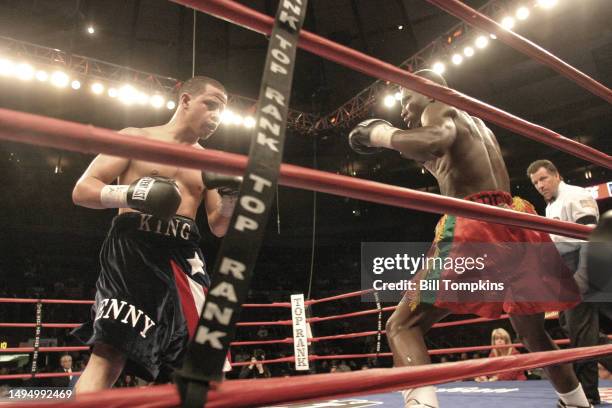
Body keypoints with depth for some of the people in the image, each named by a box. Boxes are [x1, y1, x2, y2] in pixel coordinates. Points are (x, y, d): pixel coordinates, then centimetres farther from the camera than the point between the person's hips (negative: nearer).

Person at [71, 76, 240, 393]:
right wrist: (131, 194, -18)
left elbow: (219, 227, 13)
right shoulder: (136, 138, 6)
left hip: (183, 256, 5)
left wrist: (230, 196, -7)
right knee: (110, 350, -16)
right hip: (132, 249, -4)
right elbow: (82, 191, 1)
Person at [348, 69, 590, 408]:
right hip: (512, 229, 9)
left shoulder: (439, 110, 5)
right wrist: (428, 162, 33)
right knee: (533, 332, 29)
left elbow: (434, 141, -20)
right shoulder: (478, 125, 30)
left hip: (475, 229, -9)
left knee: (402, 326, -11)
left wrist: (382, 135, -5)